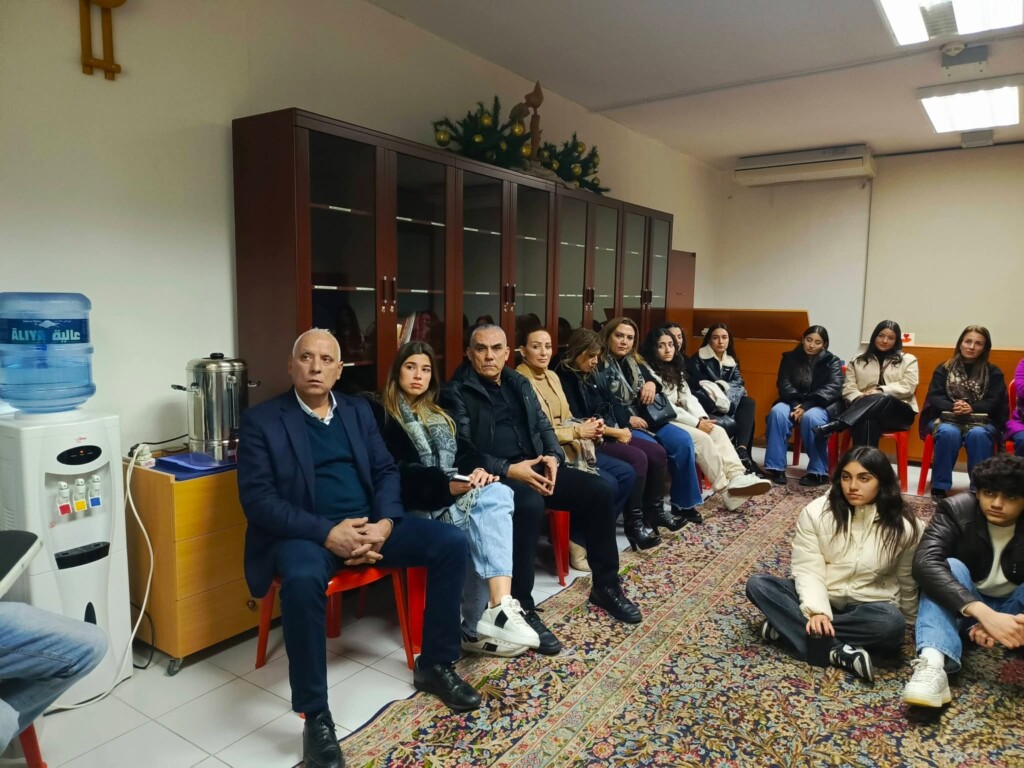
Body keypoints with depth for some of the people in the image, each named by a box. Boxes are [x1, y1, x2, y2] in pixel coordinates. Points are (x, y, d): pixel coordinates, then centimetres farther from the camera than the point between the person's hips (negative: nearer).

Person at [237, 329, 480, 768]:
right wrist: (326, 533, -21)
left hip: (368, 522, 5)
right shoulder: (262, 420, -2)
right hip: (305, 532, -4)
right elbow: (257, 499, -10)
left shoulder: (358, 410, 13)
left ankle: (435, 665, 5)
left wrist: (384, 523, -11)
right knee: (302, 582, -38)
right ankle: (316, 718, -18)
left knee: (451, 542, -12)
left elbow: (386, 471, 10)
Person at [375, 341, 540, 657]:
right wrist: (446, 485, -25)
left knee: (498, 493, -29)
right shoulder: (382, 415, 2)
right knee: (488, 520, -30)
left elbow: (460, 453, 14)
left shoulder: (438, 414, 25)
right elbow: (397, 473, -11)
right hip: (418, 503, -5)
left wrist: (477, 471, -10)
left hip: (454, 493, 6)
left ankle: (494, 612, -38)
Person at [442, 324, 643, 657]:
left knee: (599, 489, -9)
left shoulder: (519, 383, 18)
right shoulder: (456, 392, -3)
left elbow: (543, 424, 16)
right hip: (495, 474, -7)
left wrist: (553, 456, -6)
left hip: (534, 466, 7)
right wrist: (509, 470, -24)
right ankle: (521, 606, -24)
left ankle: (605, 585, 7)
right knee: (530, 505, -38)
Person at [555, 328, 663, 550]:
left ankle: (654, 510, 8)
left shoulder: (595, 376, 15)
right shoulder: (564, 378, -11)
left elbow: (611, 406, 15)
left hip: (614, 434, 9)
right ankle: (633, 522, -16)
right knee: (638, 458, -26)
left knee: (658, 453, -6)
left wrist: (623, 429, -5)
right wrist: (613, 432, -13)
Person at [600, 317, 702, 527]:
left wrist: (652, 383, -5)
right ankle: (653, 510, -16)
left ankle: (683, 503, -2)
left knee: (683, 440, -13)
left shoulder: (635, 362, 18)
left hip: (642, 417, 7)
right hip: (618, 423, -7)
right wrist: (628, 419, -19)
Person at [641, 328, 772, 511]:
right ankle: (727, 491, -21)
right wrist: (696, 422, -18)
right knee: (702, 438, -26)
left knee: (718, 431, -16)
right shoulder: (648, 372, -9)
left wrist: (702, 417, -10)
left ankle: (736, 478, -32)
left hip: (678, 417, 8)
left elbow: (688, 397, 9)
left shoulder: (675, 369, 18)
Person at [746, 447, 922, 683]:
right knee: (757, 584, -23)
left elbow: (907, 580, 6)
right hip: (819, 598, 1)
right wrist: (816, 611, -29)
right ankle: (836, 651, -32)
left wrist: (908, 622, 16)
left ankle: (787, 625, -26)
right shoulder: (815, 512, -9)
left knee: (892, 624, -36)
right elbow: (808, 570, -13)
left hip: (868, 605, -1)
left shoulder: (903, 526, -9)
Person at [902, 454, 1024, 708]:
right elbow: (925, 563, -33)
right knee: (950, 567, -34)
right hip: (962, 609, -1)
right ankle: (932, 665, -53)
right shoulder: (956, 510, -16)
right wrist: (985, 614, -46)